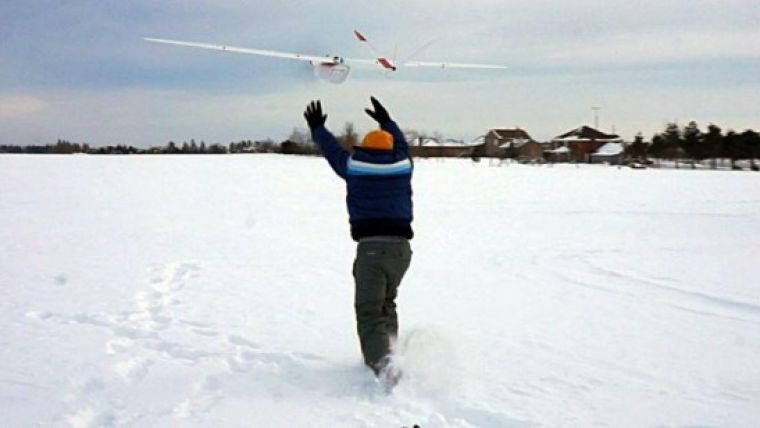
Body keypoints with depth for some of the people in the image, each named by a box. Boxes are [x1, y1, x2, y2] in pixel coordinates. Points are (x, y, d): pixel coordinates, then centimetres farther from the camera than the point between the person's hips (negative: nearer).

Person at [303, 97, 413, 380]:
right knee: (386, 303, 24)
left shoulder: (354, 167, 5)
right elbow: (401, 144, 32)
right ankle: (388, 347, 16)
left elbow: (332, 150, 24)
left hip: (370, 247, -3)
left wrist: (317, 128, 42)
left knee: (369, 311, -6)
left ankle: (381, 361, -26)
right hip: (401, 246, 3)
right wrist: (386, 121, 49)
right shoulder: (403, 166, 9)